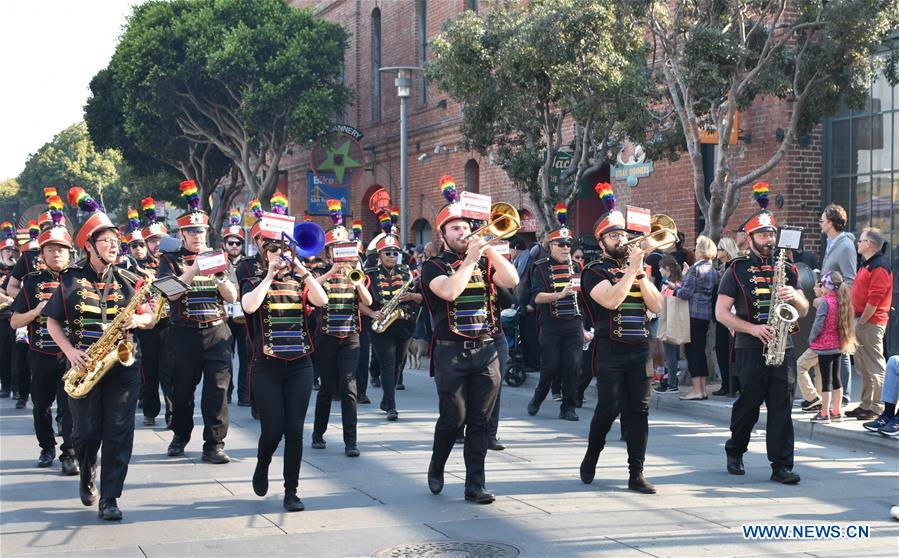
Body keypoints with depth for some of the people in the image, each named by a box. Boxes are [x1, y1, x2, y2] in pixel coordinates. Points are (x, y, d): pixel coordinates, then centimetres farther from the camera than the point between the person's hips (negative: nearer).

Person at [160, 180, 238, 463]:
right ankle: (181, 435, 28)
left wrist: (218, 273, -14)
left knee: (217, 388, -5)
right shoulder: (170, 260, 3)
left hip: (217, 333, 2)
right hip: (184, 334, -1)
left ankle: (214, 444, -2)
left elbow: (232, 296, 3)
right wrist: (195, 269, -20)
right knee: (183, 388, 9)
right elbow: (171, 293, -13)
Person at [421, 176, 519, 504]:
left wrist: (489, 249, -8)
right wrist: (470, 259, -14)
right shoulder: (433, 267, 2)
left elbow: (512, 281, -4)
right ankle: (436, 469, 21)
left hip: (486, 351, 3)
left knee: (480, 421, 2)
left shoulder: (484, 262, 13)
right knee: (453, 417, -5)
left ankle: (475, 485, 6)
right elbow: (449, 291, -18)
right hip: (451, 351, -3)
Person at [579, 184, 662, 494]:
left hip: (640, 350, 4)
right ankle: (590, 459, 20)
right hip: (610, 349, -4)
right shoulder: (595, 272, 0)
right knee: (608, 408, -3)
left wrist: (641, 274, -5)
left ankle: (636, 474, 3)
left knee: (639, 411, 0)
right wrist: (632, 269, -14)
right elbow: (611, 300, -18)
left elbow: (657, 305, 6)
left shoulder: (637, 269, 15)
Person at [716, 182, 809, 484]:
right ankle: (735, 452, 24)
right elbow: (721, 313, -3)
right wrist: (752, 328, -15)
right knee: (749, 403, 2)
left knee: (781, 405, -2)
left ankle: (781, 465, -2)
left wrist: (794, 297, -7)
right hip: (751, 347, -3)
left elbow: (804, 311, 16)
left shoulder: (785, 269, 14)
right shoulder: (737, 269, 2)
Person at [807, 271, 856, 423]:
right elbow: (850, 323, 9)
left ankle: (824, 414, 1)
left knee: (826, 379, -3)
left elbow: (818, 324, -19)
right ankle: (836, 412, 19)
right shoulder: (843, 301, 5)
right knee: (836, 379, 14)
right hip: (838, 346, 7)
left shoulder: (825, 301, -16)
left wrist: (811, 338, -4)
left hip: (825, 346, -7)